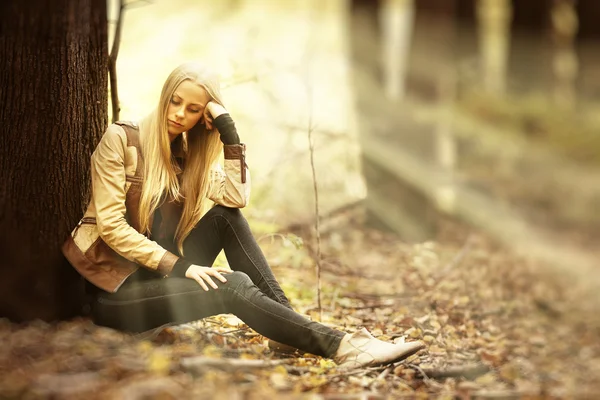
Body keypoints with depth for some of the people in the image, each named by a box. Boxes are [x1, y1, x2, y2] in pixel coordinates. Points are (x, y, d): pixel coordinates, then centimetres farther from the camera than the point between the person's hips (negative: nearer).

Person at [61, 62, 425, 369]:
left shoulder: (188, 155, 8)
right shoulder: (120, 139, -9)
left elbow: (236, 198, -10)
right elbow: (110, 225, -17)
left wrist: (229, 133, -14)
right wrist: (178, 266, -23)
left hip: (156, 278, 6)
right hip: (114, 288, -6)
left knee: (226, 216, -13)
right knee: (235, 286, -26)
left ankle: (286, 322, -13)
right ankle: (340, 346, -25)